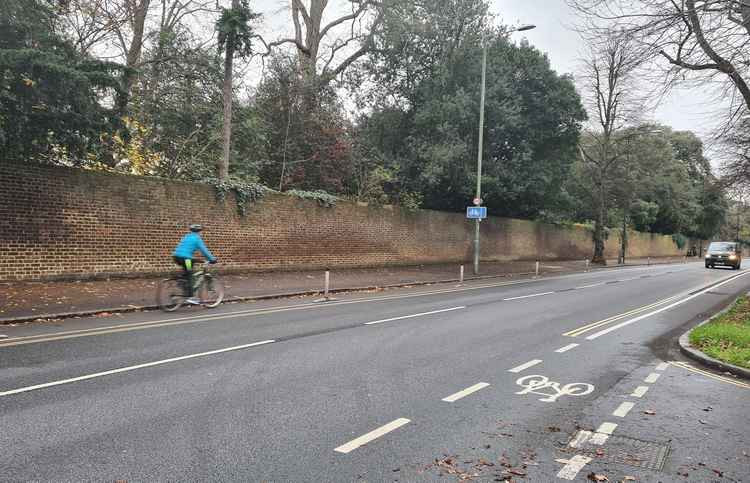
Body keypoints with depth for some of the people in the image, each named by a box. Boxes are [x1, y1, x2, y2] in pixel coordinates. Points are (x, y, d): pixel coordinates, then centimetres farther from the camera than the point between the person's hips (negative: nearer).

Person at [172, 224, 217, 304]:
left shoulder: (187, 237, 25)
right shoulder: (197, 238, 0)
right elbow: (203, 249, -6)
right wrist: (212, 259, -1)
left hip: (177, 256, 9)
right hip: (185, 258, -9)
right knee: (189, 277, -5)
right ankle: (190, 297, -7)